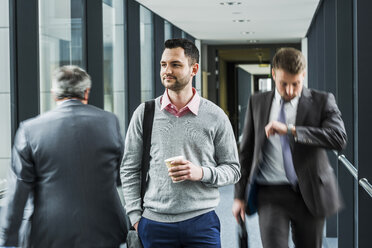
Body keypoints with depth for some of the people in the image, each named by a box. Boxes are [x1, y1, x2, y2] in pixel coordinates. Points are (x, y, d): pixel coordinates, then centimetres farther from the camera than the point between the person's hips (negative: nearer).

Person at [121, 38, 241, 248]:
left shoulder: (215, 116, 2)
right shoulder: (144, 113, 4)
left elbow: (233, 169, 6)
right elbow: (129, 170, 8)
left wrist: (202, 173, -12)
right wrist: (135, 217, 1)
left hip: (201, 222, -1)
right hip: (154, 223, 1)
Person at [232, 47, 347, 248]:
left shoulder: (322, 101, 0)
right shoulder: (257, 102, 7)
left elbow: (339, 139, -17)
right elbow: (246, 150, 11)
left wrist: (290, 130, -24)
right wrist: (239, 195, 7)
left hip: (309, 194, 0)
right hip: (271, 194, 0)